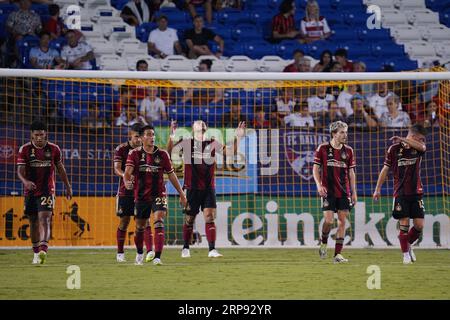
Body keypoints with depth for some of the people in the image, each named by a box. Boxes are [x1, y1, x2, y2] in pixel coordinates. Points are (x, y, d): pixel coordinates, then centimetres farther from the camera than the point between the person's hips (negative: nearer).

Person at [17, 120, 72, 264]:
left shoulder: (54, 149, 1)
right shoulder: (25, 149, -3)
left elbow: (60, 169, 13)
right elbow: (20, 170, -9)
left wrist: (68, 187, 18)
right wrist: (25, 181, -30)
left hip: (47, 190, -2)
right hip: (30, 191, 2)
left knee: (44, 219, -18)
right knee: (33, 222, 11)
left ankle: (43, 250, -34)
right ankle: (36, 253, 25)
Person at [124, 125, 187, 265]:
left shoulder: (162, 154, 0)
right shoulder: (134, 154, -3)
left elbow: (171, 175, 8)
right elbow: (128, 171, -15)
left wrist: (181, 194, 9)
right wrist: (127, 182, -39)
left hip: (159, 194, -1)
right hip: (141, 195, 1)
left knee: (159, 222, -19)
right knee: (140, 227, 13)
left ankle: (157, 257, -24)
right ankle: (139, 254, 38)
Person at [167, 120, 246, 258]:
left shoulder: (213, 144, 5)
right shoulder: (186, 143, -3)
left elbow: (230, 152, 2)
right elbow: (169, 151, -14)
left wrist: (238, 137, -10)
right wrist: (172, 136, -28)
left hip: (208, 188, 2)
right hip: (192, 188, -2)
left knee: (210, 217, -9)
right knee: (189, 219, 7)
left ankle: (212, 250, -10)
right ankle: (185, 249, 24)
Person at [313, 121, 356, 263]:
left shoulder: (349, 151, 6)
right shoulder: (323, 148, -2)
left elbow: (351, 172, 11)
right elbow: (315, 168, 2)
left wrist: (354, 192, 7)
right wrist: (319, 185, -12)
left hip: (344, 192, 3)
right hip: (328, 192, -3)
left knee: (342, 221, -1)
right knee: (329, 220, -12)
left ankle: (338, 254, 3)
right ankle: (323, 243, 18)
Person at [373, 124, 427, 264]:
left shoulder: (418, 149, 5)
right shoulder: (394, 148, -1)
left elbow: (421, 147, -22)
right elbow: (385, 169, 3)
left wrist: (402, 140, -29)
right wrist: (378, 189, -1)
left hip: (416, 192, 3)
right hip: (401, 193, -3)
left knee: (419, 225, -2)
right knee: (404, 224, -7)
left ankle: (408, 244, 25)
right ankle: (406, 254, 5)